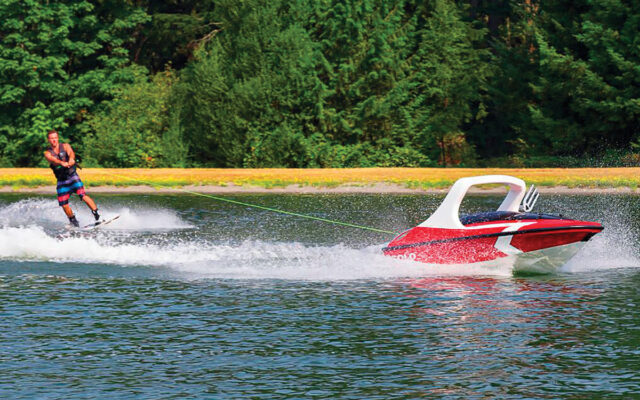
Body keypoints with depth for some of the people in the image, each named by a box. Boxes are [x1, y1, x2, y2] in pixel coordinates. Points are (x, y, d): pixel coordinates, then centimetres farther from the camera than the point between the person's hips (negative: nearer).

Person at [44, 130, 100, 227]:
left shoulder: (65, 146, 2)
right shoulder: (48, 153, 2)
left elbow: (71, 153, -19)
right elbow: (53, 160, -21)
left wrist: (71, 159, -44)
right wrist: (62, 163, -43)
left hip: (72, 176, -2)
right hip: (61, 181, 2)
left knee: (83, 195, -22)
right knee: (64, 204, -2)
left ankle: (97, 215, -22)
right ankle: (73, 222, 20)